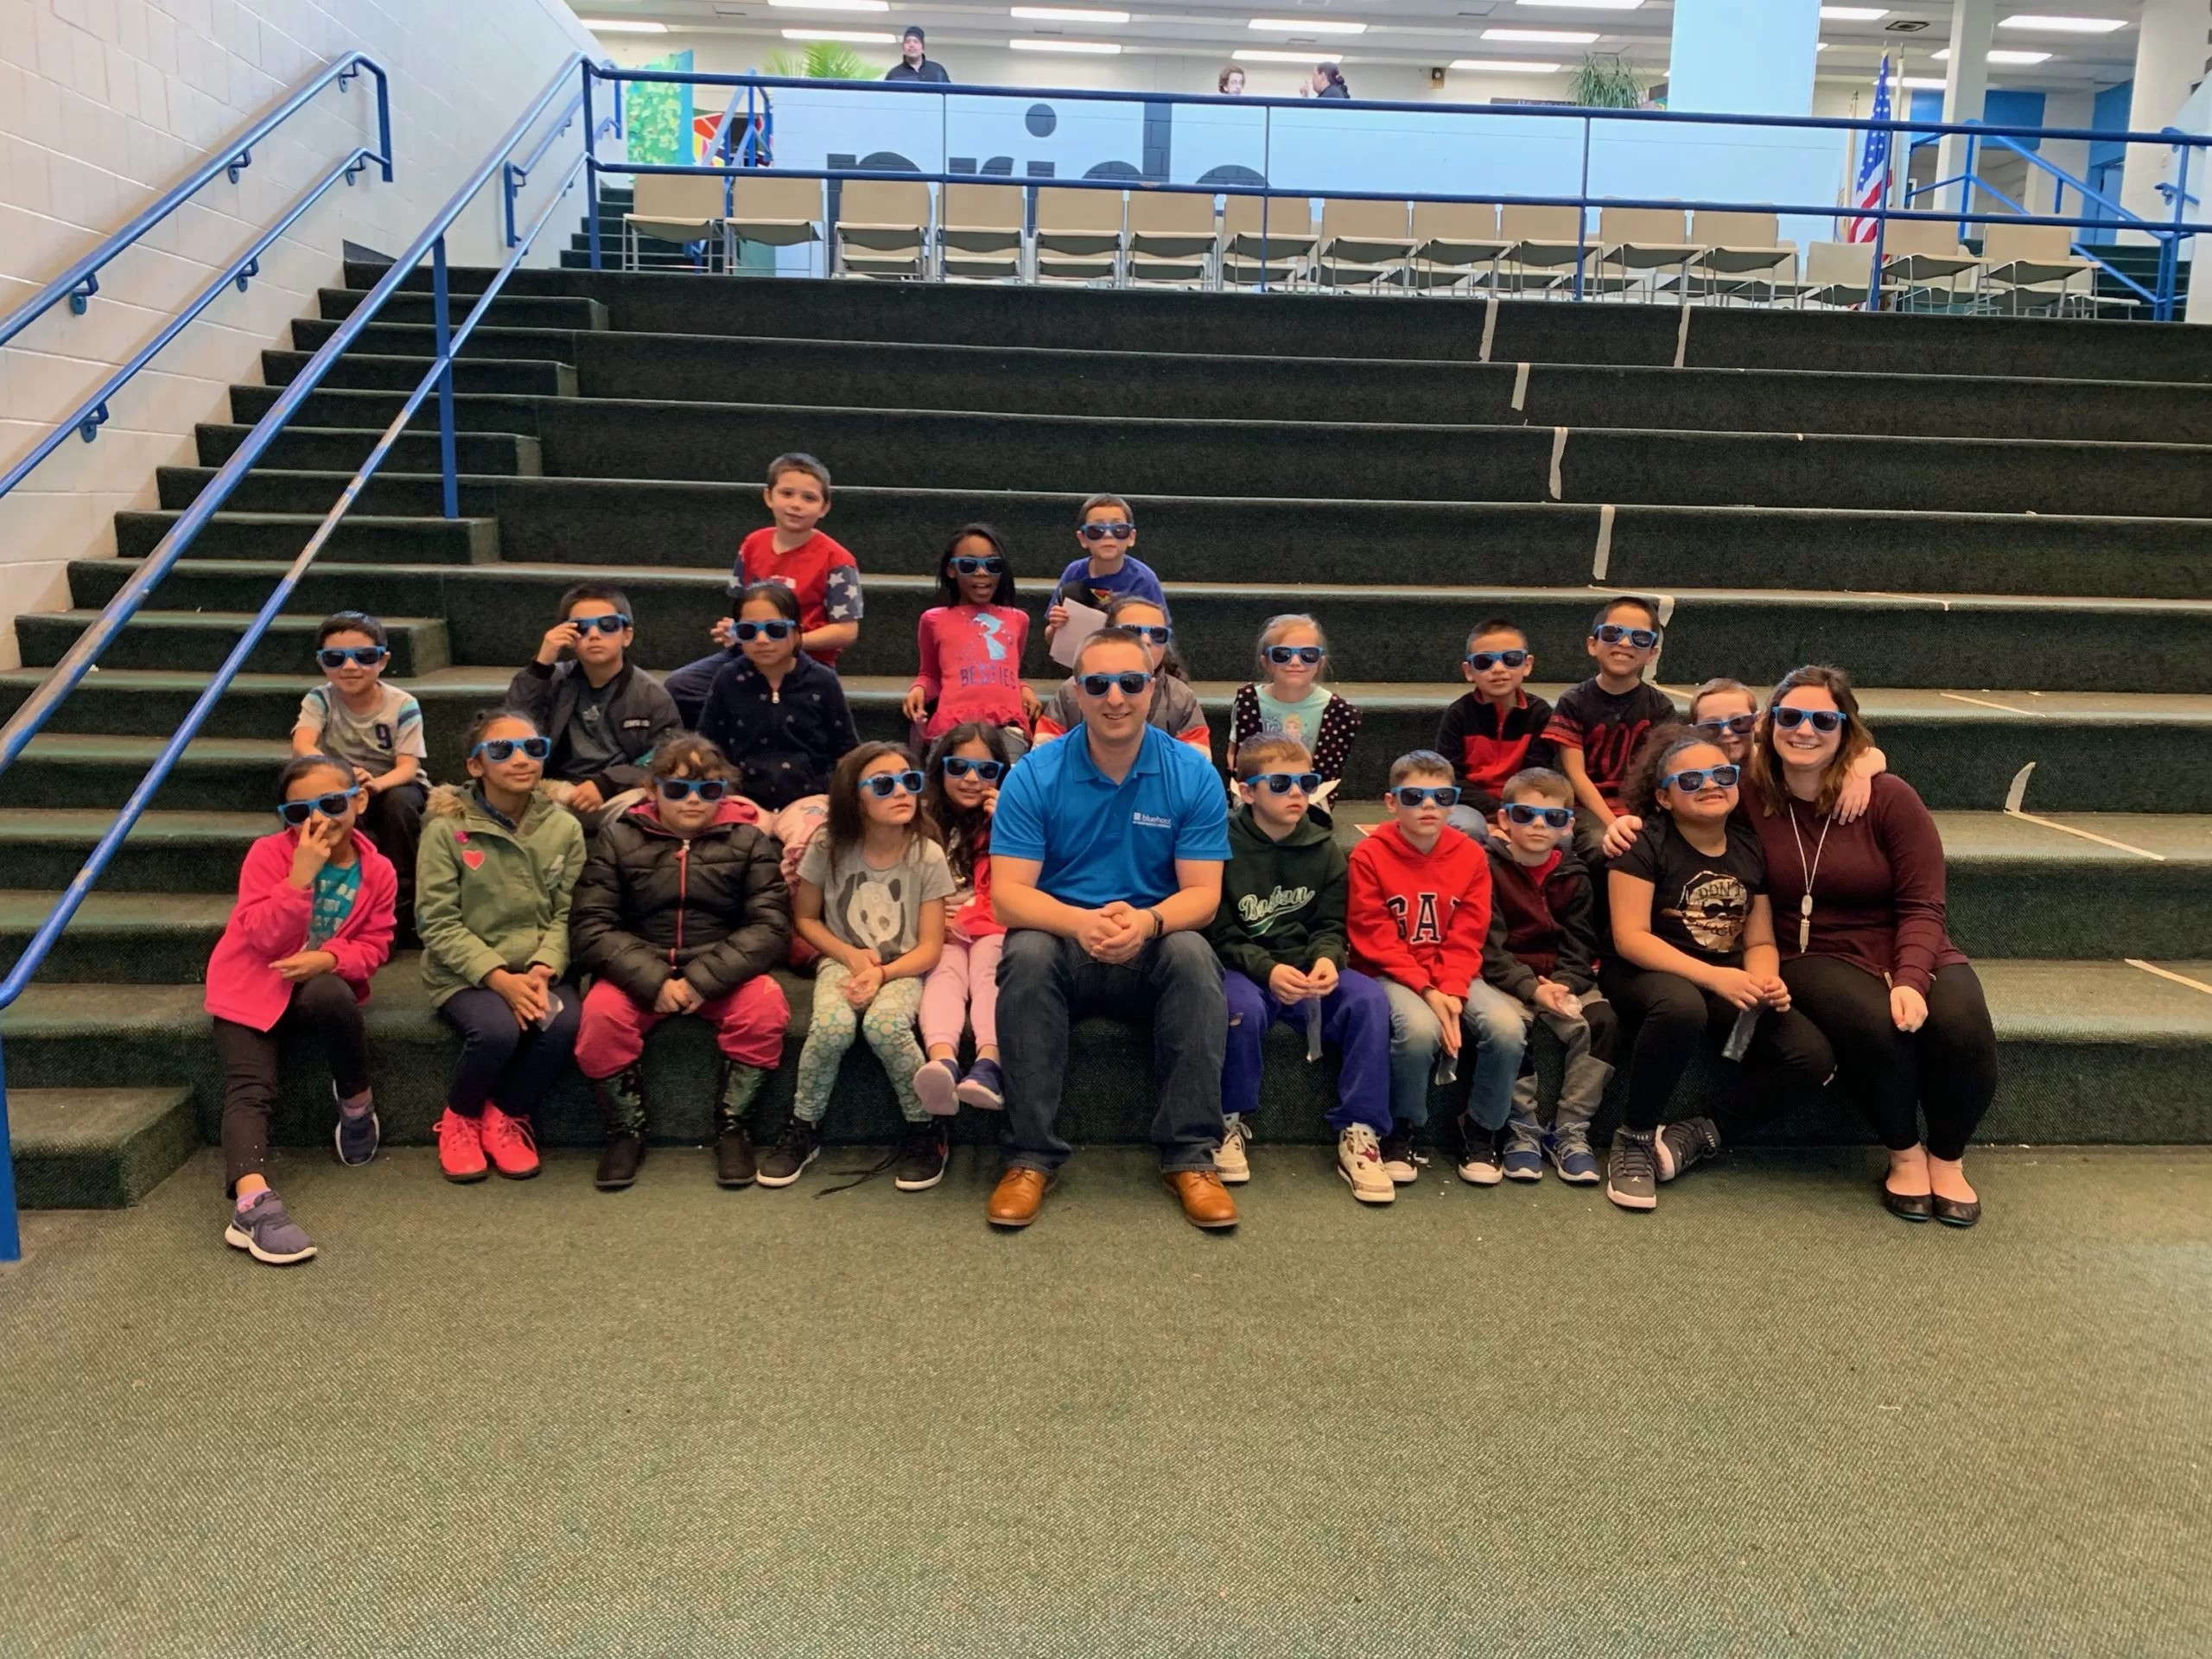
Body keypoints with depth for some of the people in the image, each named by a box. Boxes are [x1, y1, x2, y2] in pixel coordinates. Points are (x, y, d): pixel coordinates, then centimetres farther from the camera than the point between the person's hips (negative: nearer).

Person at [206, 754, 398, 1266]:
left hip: (321, 981, 1)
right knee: (250, 1088, -21)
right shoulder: (268, 855, -12)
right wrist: (302, 873, -31)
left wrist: (328, 958, -23)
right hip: (251, 986, 0)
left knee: (331, 998, -37)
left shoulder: (378, 871, -5)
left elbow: (373, 945, -2)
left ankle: (357, 1101, -11)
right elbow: (265, 938, -21)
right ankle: (252, 1202, -37)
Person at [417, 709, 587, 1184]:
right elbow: (438, 922, -10)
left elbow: (564, 914, -1)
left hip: (537, 972, 3)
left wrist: (543, 970, -19)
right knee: (497, 1030, -32)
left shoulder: (564, 828, 1)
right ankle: (461, 1117, 3)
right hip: (464, 974, -2)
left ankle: (508, 1115, 1)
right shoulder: (446, 829, -8)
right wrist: (499, 977, -20)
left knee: (566, 1022, -28)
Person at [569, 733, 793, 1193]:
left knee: (766, 1008, -30)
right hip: (638, 970, 0)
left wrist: (703, 979, -20)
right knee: (600, 1016, -30)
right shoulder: (619, 838, 3)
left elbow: (770, 927, -6)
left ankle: (731, 1125, -8)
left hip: (724, 972, 0)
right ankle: (626, 1129, -6)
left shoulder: (749, 840, 3)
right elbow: (590, 927, -5)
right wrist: (653, 981, -20)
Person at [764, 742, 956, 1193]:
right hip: (842, 962, 1)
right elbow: (804, 918, 7)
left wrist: (881, 972, -24)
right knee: (831, 1027, -33)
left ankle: (925, 1129, -11)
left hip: (903, 970, -1)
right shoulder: (828, 848, -6)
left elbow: (930, 947, -7)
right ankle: (803, 1128, -7)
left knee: (884, 1024, -35)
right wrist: (851, 955, -9)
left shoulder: (928, 855, -8)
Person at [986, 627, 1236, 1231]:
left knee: (1194, 953, -32)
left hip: (1153, 952, 1)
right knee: (1028, 953, -33)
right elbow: (1007, 895, -11)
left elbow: (1202, 894, -7)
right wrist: (1081, 922, -32)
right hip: (1062, 942, 0)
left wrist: (1146, 921, -30)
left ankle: (1191, 1156, -23)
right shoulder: (1034, 775, -5)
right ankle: (1030, 1157, -24)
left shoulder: (1193, 775, -3)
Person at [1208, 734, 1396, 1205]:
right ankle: (1231, 1122, -11)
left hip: (1307, 967, 4)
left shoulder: (1324, 849, 6)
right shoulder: (1224, 846, -6)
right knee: (1243, 1007, -37)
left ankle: (1359, 1132, -16)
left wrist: (1327, 960, -16)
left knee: (1370, 1000, -25)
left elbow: (1331, 927, 8)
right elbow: (1220, 936, -7)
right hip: (1242, 969, -3)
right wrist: (1267, 970, -23)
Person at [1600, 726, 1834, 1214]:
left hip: (1726, 984, 6)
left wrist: (1766, 981, -16)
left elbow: (1760, 941, 8)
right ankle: (1633, 1138, -18)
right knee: (1682, 1008, -42)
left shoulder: (1750, 848, 8)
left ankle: (1699, 1130, 0)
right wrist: (1712, 976, -28)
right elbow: (1630, 937, -17)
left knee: (1813, 1058, -18)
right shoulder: (1646, 843, -9)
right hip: (1646, 974, -5)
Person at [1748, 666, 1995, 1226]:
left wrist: (1910, 980, -25)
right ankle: (1905, 1154, -6)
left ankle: (1948, 1158, -2)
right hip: (1818, 958, 0)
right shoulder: (1752, 799, -3)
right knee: (1873, 1023, -35)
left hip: (1910, 951, 1)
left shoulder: (1888, 797, -8)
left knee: (1960, 1025, -31)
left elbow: (1921, 906, -9)